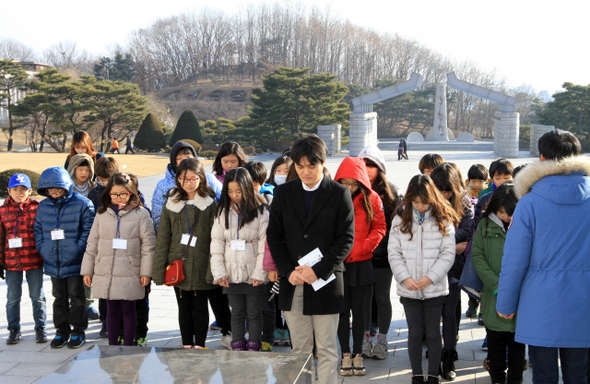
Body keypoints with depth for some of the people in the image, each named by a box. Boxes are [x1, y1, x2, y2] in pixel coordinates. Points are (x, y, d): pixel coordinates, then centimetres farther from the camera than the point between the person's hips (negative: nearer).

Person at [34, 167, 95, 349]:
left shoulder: (82, 204, -7)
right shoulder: (43, 206, 7)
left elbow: (88, 229, -8)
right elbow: (38, 229, 13)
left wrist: (78, 249, -14)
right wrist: (41, 248, 1)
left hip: (74, 262, -4)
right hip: (53, 262, 4)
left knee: (76, 296, 3)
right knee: (59, 298, 13)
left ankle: (78, 331, 14)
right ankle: (62, 331, 23)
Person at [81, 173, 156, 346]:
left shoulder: (141, 214, 1)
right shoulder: (102, 214, 11)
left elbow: (148, 244, -1)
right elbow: (92, 244, 14)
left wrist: (146, 272, -6)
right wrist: (87, 271, 11)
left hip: (130, 274, -3)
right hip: (105, 273, 3)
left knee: (128, 310, 2)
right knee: (111, 311, 9)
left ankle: (128, 347, 12)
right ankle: (112, 345, 18)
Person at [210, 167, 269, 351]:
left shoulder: (260, 211, -5)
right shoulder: (223, 212, 6)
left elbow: (265, 245, -7)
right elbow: (216, 244, 5)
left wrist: (260, 273, -13)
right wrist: (219, 272, -3)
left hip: (253, 275, -3)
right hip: (231, 274, 3)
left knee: (254, 314, 7)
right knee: (237, 313, 10)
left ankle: (254, 348, 16)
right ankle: (237, 348, 17)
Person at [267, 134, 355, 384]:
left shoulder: (339, 194, -1)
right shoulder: (283, 193, 7)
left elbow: (346, 239, -5)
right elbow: (274, 236, 6)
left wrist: (319, 271, -15)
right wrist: (288, 271, -7)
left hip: (326, 282, -3)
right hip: (292, 284, 3)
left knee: (327, 350, 3)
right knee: (299, 349, 10)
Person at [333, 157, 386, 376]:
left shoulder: (371, 199, -2)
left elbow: (379, 227, 2)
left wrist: (362, 247, -10)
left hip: (361, 263, 0)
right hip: (337, 263, 0)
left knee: (359, 310, 8)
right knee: (342, 309, 7)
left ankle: (358, 354, 19)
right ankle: (345, 354, 19)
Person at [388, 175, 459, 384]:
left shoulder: (443, 221, -3)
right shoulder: (400, 221, 2)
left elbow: (448, 254, -5)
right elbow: (394, 253, 2)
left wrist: (430, 277, -14)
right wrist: (405, 278, -11)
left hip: (435, 288, -1)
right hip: (408, 290, 2)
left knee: (433, 333, 8)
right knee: (414, 333, 10)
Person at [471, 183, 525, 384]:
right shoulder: (485, 225, 2)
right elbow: (477, 257, -1)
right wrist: (496, 285, -11)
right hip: (493, 296, 2)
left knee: (517, 341, 9)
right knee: (495, 340, 12)